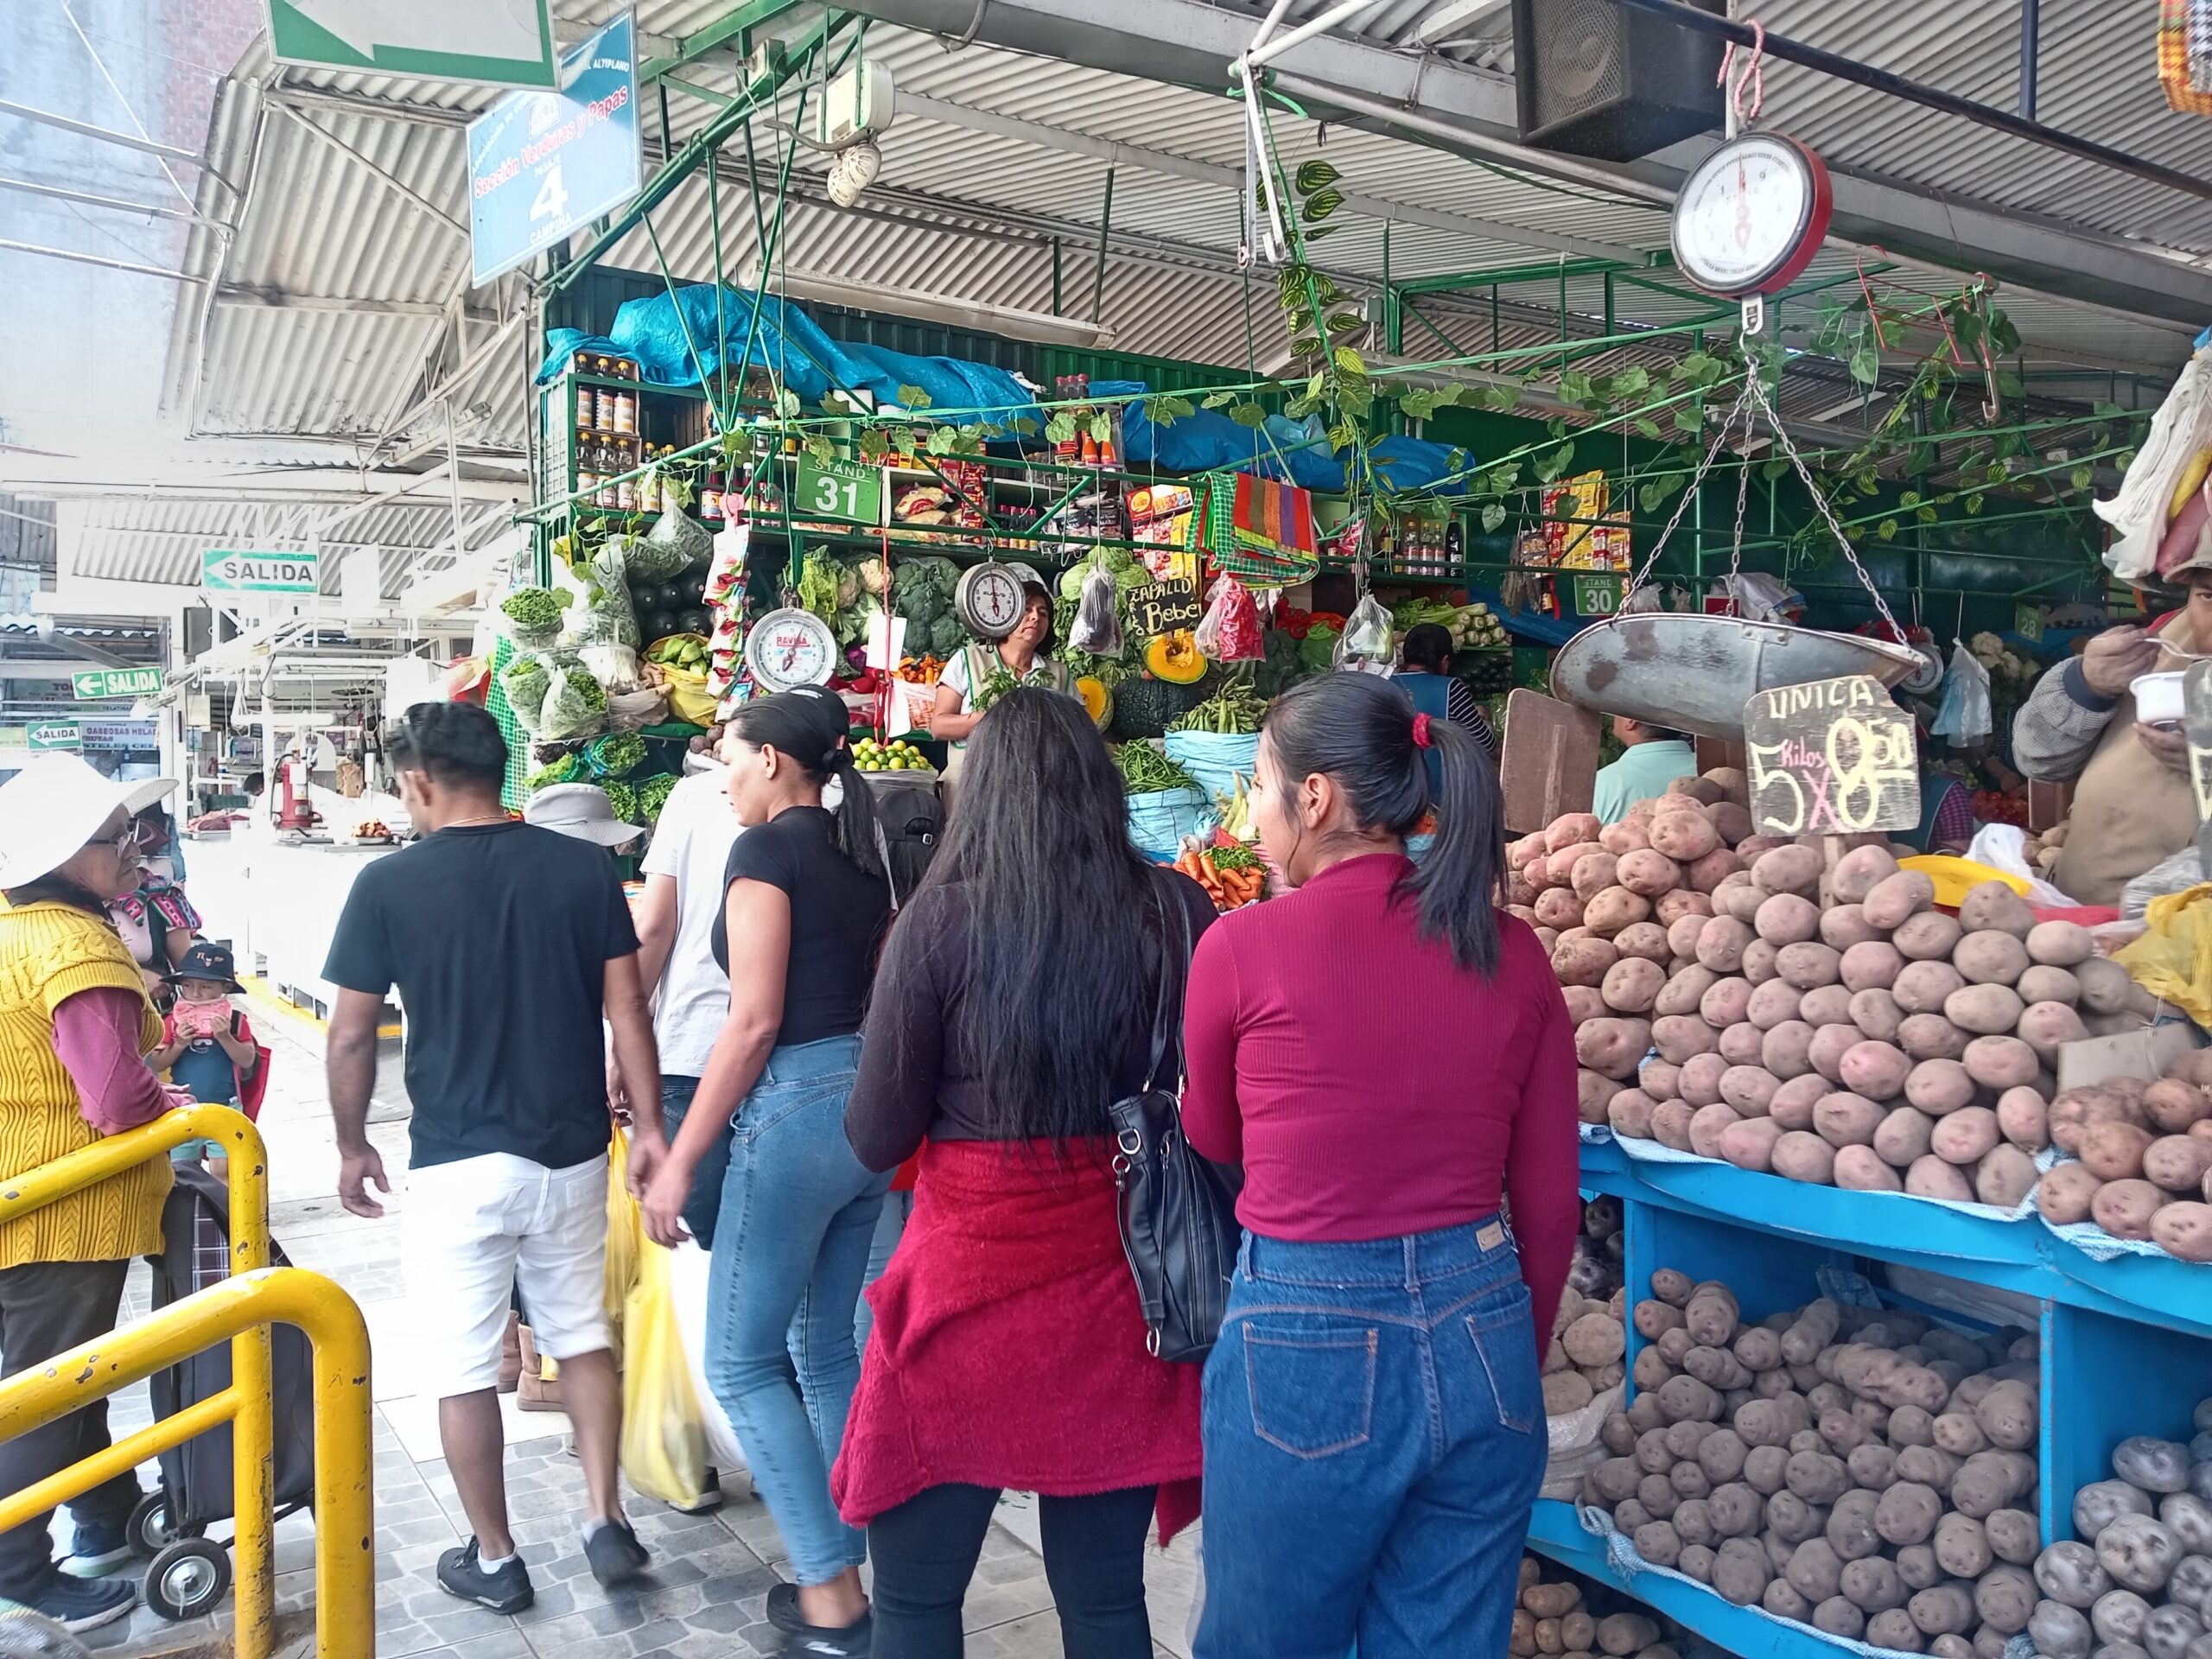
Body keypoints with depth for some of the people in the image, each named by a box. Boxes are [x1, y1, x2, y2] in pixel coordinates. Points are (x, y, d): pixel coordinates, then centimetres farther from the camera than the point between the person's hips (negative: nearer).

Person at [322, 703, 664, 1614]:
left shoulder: (389, 883, -9)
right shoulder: (585, 867, -4)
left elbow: (351, 1036, -3)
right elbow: (627, 1011, -2)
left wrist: (352, 1145, 12)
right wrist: (648, 1125, 7)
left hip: (458, 1163, -3)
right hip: (571, 1152, 3)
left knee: (464, 1368, 12)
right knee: (582, 1335, 21)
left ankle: (495, 1561, 25)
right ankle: (606, 1522, 20)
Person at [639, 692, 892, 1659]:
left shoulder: (767, 848, -10)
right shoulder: (861, 857, 13)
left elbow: (755, 1021, -16)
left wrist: (679, 1163, -12)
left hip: (794, 1107, -8)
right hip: (869, 1107, 8)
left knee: (740, 1362, 5)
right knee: (825, 1350, 18)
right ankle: (852, 1572, 25)